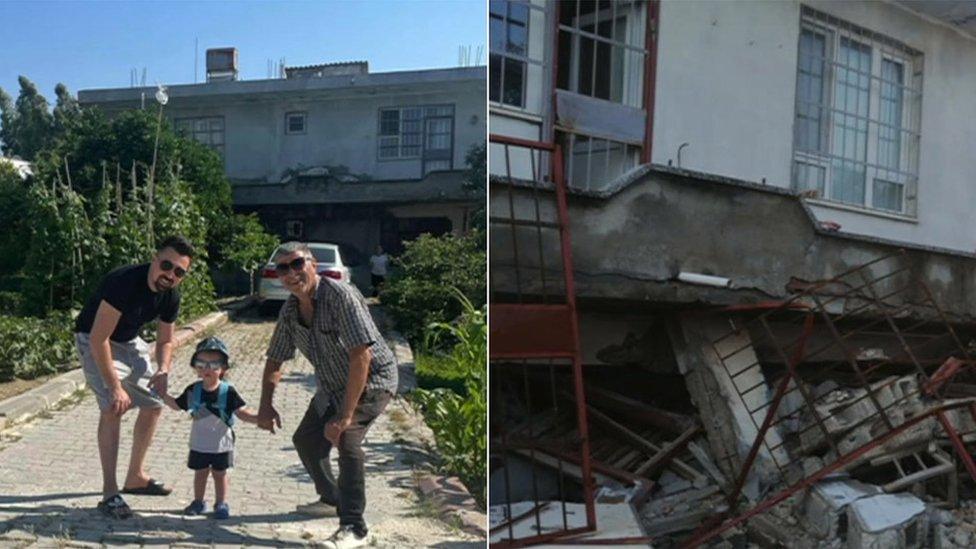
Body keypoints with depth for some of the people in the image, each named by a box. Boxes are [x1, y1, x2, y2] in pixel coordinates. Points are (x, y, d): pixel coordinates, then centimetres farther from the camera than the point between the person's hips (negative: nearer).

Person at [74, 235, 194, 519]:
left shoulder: (171, 296, -11)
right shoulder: (124, 282, -34)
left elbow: (165, 341, 2)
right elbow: (99, 339, -34)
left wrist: (163, 369, -19)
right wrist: (115, 387, -35)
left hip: (129, 341, 8)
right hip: (94, 340, -8)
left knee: (153, 404, 10)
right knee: (113, 407, -23)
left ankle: (135, 477, 25)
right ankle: (110, 493, -18)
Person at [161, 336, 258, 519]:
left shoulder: (228, 391, -13)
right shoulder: (193, 390, -4)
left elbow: (241, 412, -11)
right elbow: (177, 405, 10)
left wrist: (257, 418, -26)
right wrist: (163, 394, 0)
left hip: (221, 443, -2)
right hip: (199, 443, 2)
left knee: (220, 474, 9)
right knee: (200, 473, 14)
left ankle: (221, 503, 22)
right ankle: (198, 501, 29)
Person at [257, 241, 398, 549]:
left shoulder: (340, 296, -29)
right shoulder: (289, 311, -3)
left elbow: (361, 356, -35)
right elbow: (274, 360, 10)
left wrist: (345, 415, -35)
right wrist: (265, 406, -4)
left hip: (372, 381, -8)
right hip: (332, 386, 9)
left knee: (346, 439, -28)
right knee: (306, 440, 16)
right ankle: (332, 500, 41)